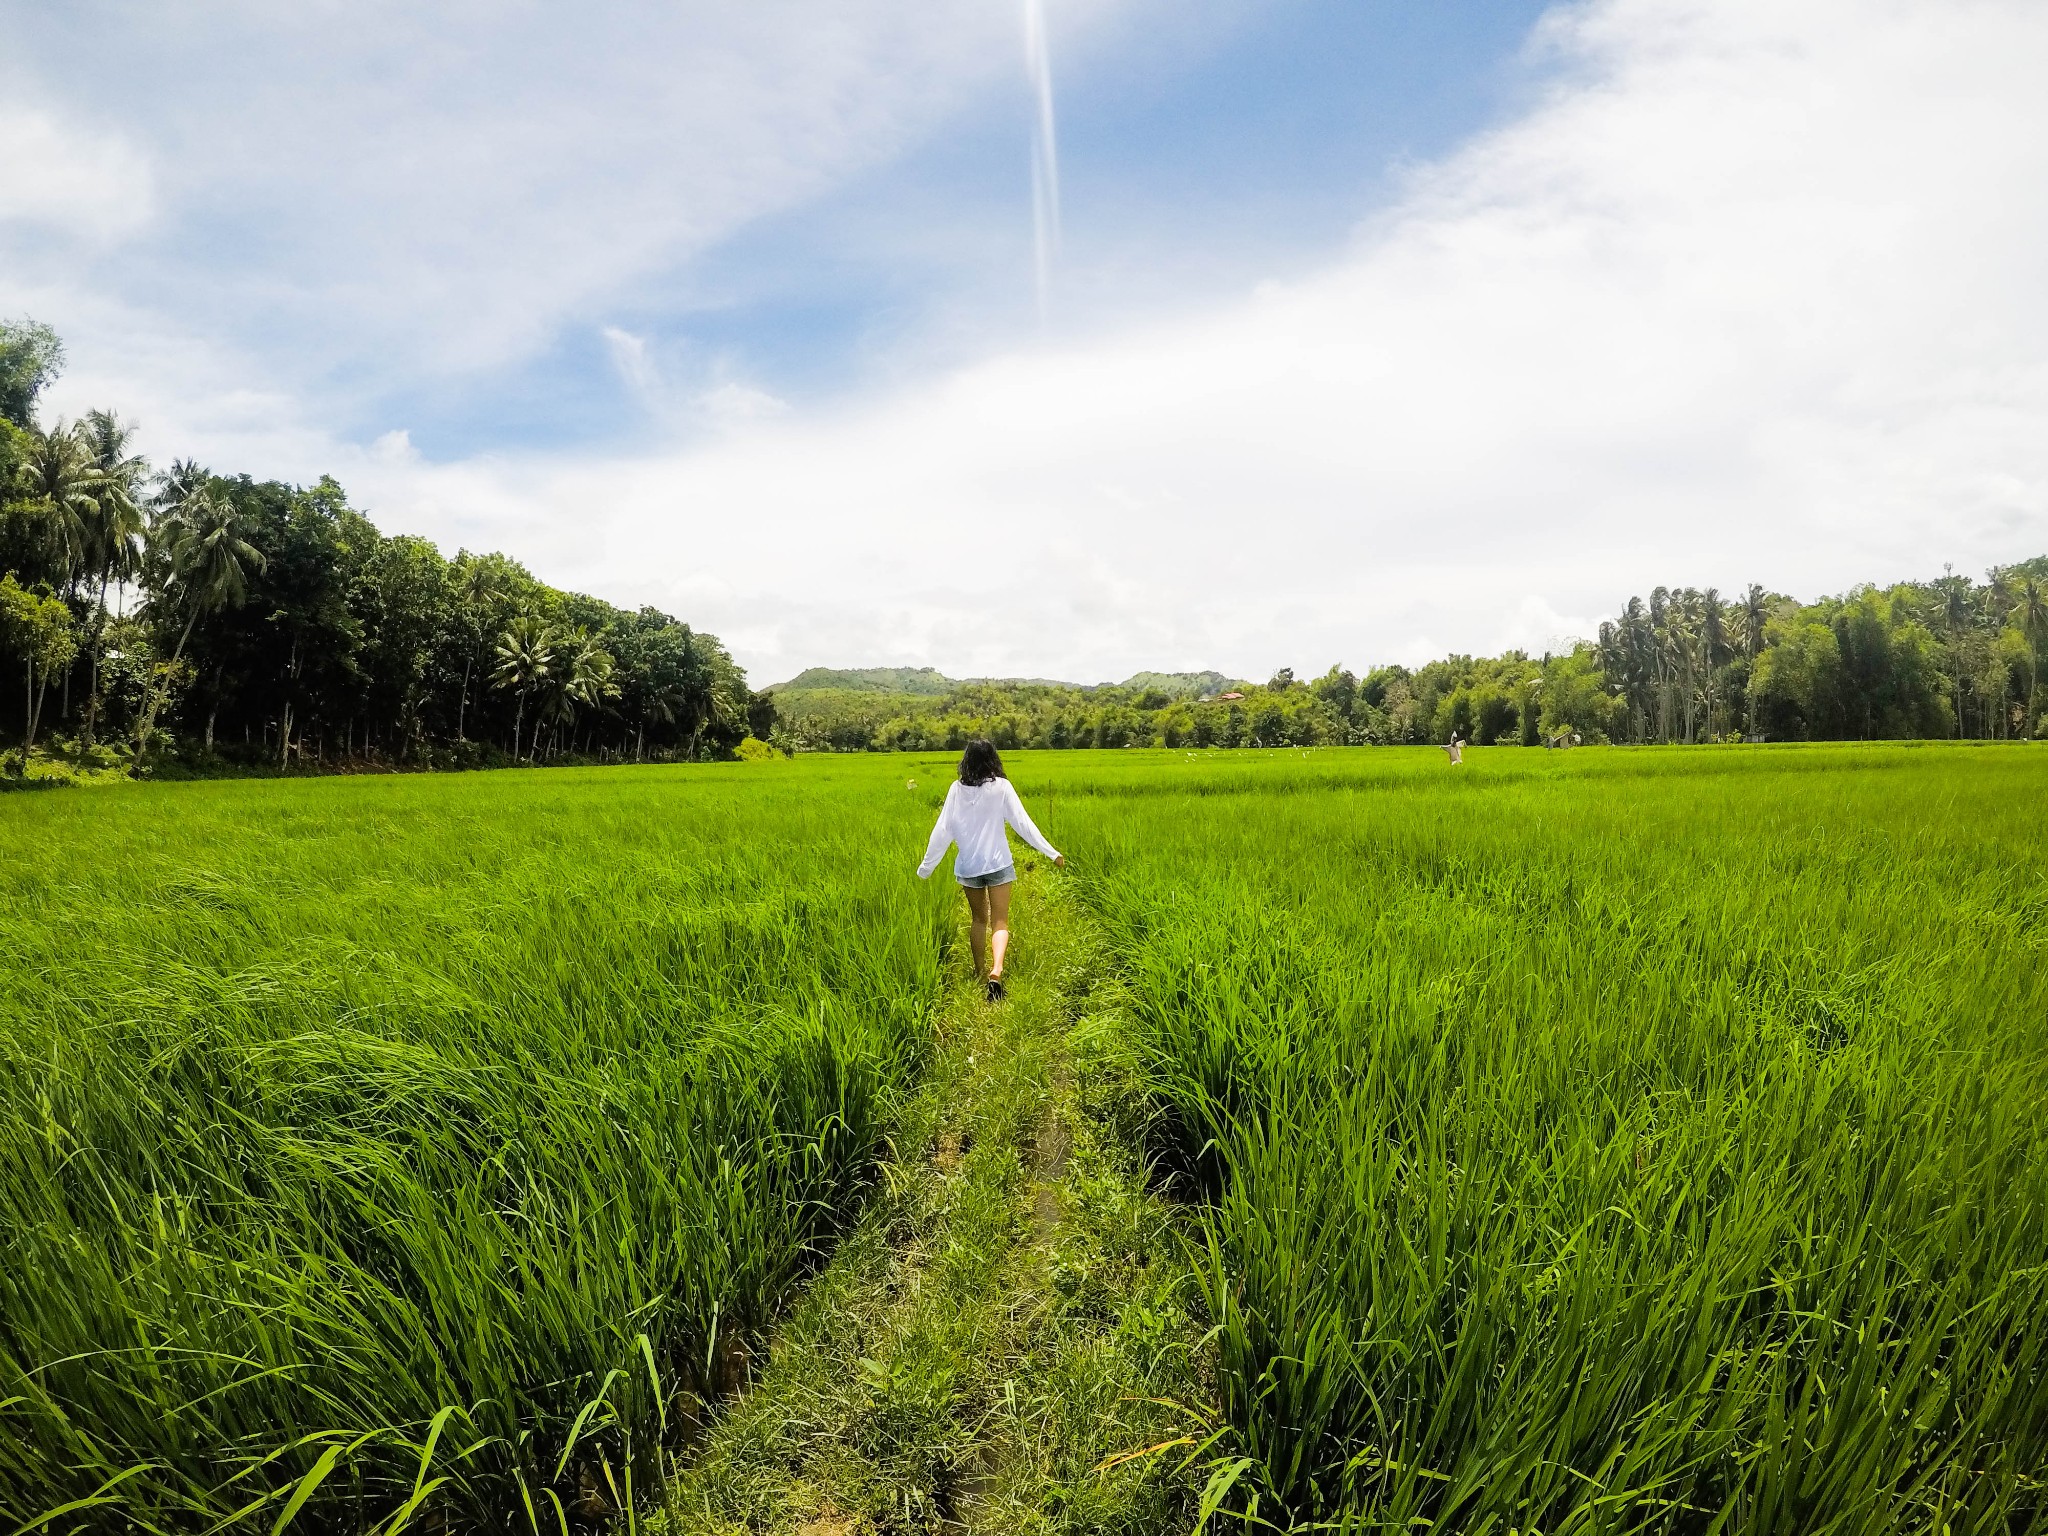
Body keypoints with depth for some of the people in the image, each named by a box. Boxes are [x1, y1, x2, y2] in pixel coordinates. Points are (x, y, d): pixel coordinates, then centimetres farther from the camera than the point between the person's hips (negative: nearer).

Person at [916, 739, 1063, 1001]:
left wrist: (925, 868, 6)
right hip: (998, 864, -2)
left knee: (979, 919, 20)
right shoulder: (1001, 786, -7)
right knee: (1000, 922, 1)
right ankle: (996, 970, -23)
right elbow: (1023, 823, -8)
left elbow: (943, 831, -2)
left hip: (968, 866, 2)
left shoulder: (957, 789, -2)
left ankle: (980, 973, 25)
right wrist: (1052, 852, -2)